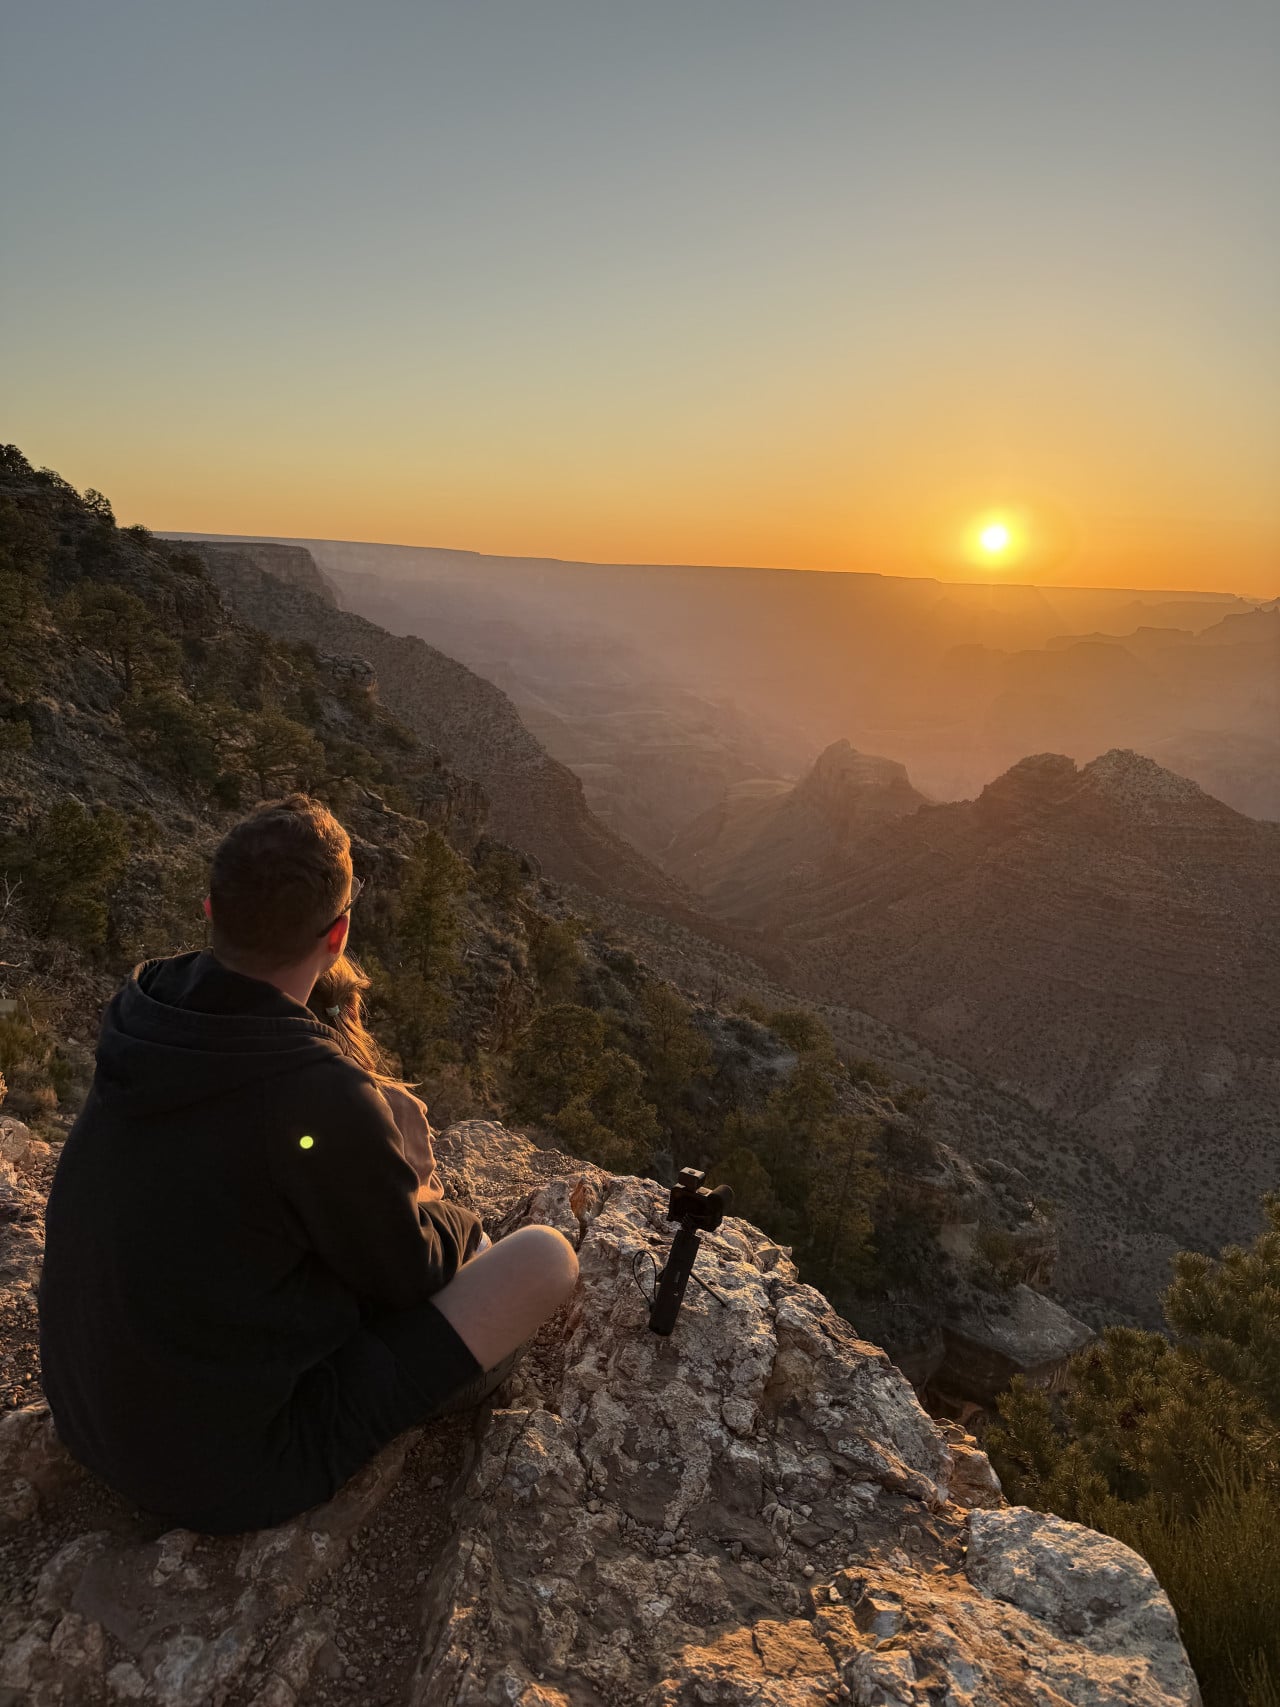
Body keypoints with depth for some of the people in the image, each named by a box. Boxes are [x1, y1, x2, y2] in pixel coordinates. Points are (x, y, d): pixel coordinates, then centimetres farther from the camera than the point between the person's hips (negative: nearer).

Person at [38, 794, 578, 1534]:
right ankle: (458, 1382, 23)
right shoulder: (325, 1099, -32)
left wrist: (401, 1198, 11)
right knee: (546, 1255, -7)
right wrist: (456, 1221, 8)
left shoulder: (141, 1024, -9)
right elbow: (408, 1272, -14)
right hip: (234, 1471, -7)